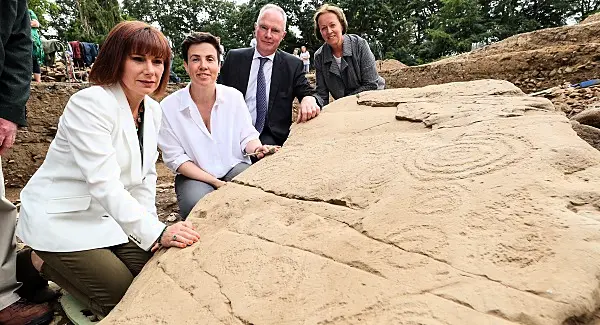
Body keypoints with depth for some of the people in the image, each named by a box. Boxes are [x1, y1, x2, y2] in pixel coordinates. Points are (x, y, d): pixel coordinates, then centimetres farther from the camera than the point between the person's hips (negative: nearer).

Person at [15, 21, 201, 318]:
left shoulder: (153, 110, 1)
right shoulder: (90, 104, -23)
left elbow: (145, 176, 5)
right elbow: (104, 184, -32)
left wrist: (155, 232, -6)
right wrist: (157, 232, -40)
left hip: (110, 217, 8)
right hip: (62, 219, -7)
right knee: (122, 295, -12)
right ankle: (41, 263, 11)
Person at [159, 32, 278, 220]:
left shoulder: (234, 96, -2)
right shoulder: (168, 107, -10)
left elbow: (247, 137, 4)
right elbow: (175, 158, -8)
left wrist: (257, 148, -22)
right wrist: (216, 183, -16)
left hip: (235, 168, 2)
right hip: (194, 176, -1)